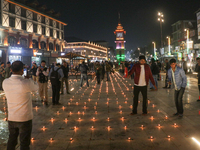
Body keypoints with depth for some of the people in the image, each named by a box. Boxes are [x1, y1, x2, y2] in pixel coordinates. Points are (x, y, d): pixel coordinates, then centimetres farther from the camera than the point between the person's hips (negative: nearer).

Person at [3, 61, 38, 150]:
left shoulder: (5, 83, -6)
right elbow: (36, 87, 0)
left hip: (11, 118, 5)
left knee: (11, 141, 21)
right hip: (25, 118, -5)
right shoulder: (27, 83, -21)